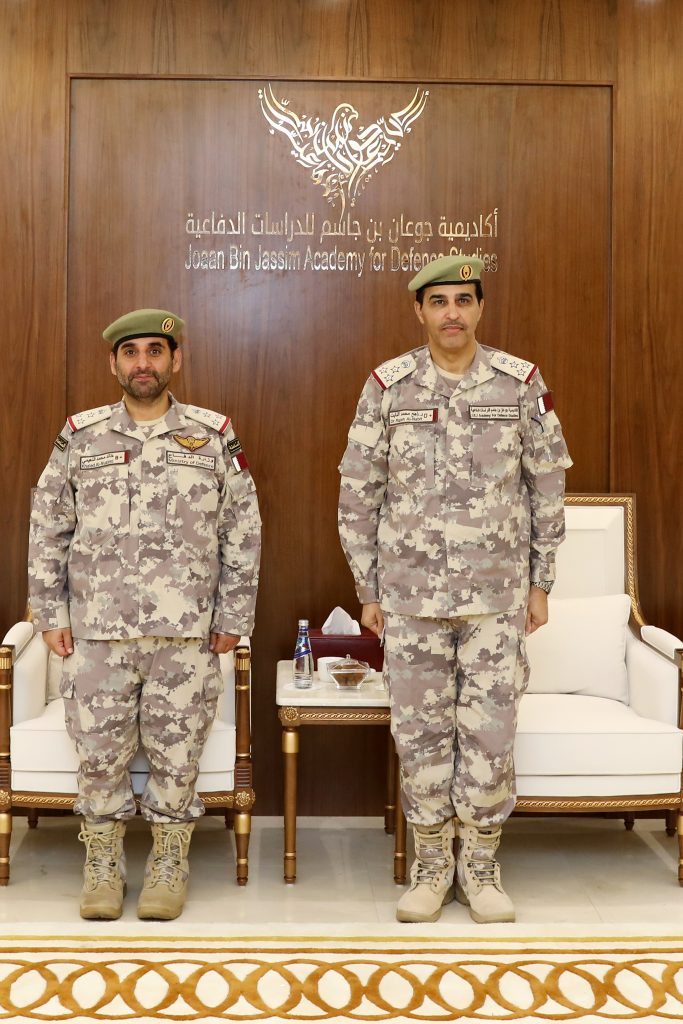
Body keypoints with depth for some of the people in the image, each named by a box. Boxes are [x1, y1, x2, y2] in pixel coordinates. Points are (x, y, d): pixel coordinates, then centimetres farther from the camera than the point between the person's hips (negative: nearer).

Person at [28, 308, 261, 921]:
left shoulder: (215, 437, 4)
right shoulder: (81, 437, 6)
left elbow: (243, 535, 5)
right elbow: (47, 531, 10)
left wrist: (232, 619, 1)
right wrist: (51, 615, 4)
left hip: (187, 636, -1)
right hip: (96, 634, 1)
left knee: (177, 756, 5)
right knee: (100, 755, 4)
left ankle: (169, 865, 24)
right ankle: (103, 866, 24)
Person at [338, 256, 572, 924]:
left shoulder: (521, 384, 0)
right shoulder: (388, 387, -1)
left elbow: (547, 487, 6)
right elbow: (358, 495, 3)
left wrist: (540, 584, 5)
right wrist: (368, 591, 3)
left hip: (496, 592, 0)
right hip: (411, 592, 0)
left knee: (490, 731, 3)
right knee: (421, 731, 7)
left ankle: (480, 866, 22)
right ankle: (431, 867, 24)